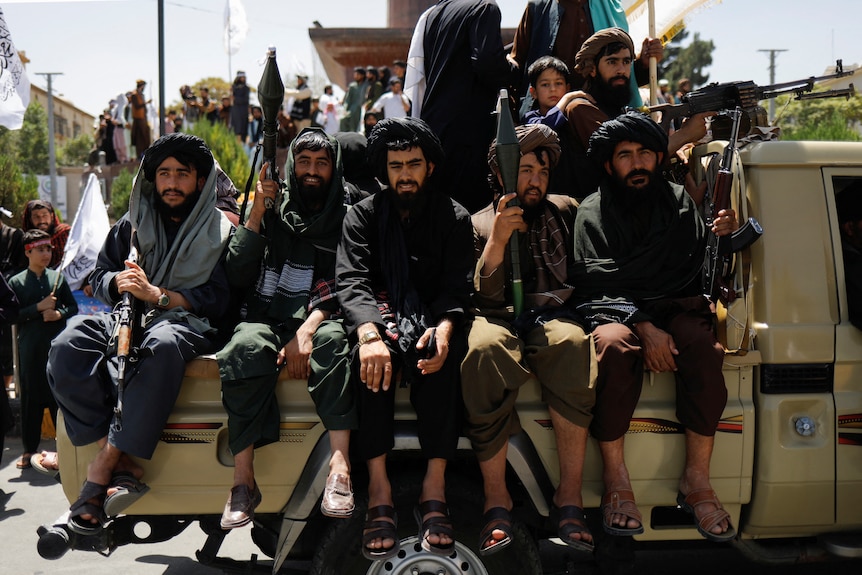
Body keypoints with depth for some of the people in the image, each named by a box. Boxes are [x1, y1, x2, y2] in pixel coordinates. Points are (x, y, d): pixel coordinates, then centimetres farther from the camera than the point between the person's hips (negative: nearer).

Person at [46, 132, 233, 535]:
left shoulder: (218, 232, 6)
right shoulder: (134, 224, 18)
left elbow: (218, 300, -4)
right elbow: (100, 274, 21)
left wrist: (156, 294, -14)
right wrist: (118, 282, -3)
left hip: (186, 323, -4)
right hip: (129, 318, 4)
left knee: (164, 345, -42)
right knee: (67, 347, -29)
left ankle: (100, 472, -37)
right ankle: (123, 463, -32)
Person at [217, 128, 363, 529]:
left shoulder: (347, 217, 12)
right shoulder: (273, 213, 17)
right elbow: (236, 277, 6)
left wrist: (307, 330, -18)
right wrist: (256, 214, -2)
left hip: (318, 322, -1)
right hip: (264, 319, 1)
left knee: (333, 339, -36)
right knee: (246, 347, -33)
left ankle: (340, 466, -45)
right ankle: (243, 480, -34)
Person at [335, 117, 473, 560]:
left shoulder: (454, 218, 11)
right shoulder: (362, 215, 10)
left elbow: (457, 288, -2)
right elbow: (350, 282, -8)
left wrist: (444, 326, -27)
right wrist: (369, 332, -30)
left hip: (431, 319, 0)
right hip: (381, 316, 0)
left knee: (442, 352, -35)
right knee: (372, 352, -35)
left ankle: (435, 487, -35)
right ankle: (378, 488, -35)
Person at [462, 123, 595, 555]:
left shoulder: (565, 211, 24)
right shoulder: (478, 224, 17)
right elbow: (485, 297, 4)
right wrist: (498, 238, -6)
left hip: (551, 316, 1)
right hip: (500, 318, -1)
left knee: (572, 342, -37)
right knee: (483, 347, -38)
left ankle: (570, 495, -32)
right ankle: (496, 499, -32)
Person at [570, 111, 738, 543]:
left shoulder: (679, 202, 18)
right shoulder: (593, 211, 7)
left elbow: (700, 268, 18)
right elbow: (595, 282, -6)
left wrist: (719, 237, -4)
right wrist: (643, 327, -21)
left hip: (675, 308, 3)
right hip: (615, 312, -2)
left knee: (703, 347, -31)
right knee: (616, 346, -37)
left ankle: (696, 481, -23)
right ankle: (616, 480, -27)